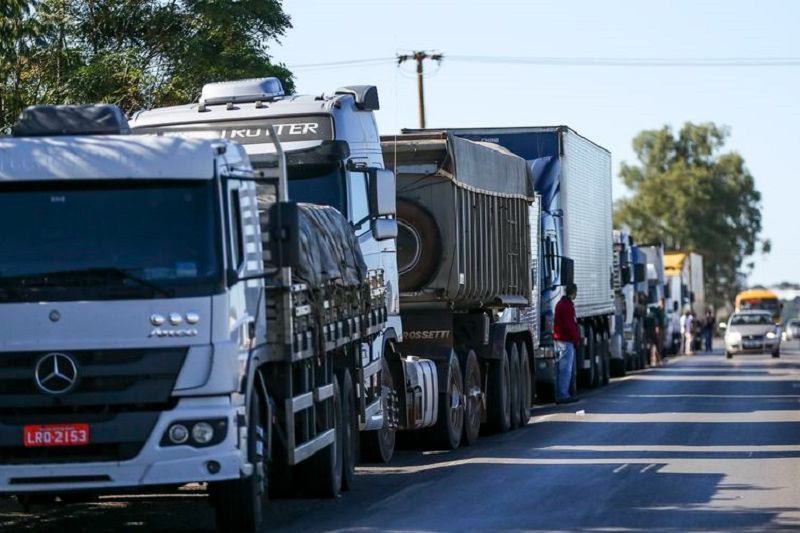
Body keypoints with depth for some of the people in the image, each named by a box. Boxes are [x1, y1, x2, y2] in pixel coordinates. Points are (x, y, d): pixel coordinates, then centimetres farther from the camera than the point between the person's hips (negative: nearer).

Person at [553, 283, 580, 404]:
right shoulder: (567, 305, -13)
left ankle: (559, 394, 14)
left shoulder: (560, 303, 18)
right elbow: (570, 325, -18)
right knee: (566, 369, -9)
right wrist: (576, 339, -9)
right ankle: (563, 395, -12)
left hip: (559, 339, 10)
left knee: (560, 369, 11)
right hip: (567, 341, -10)